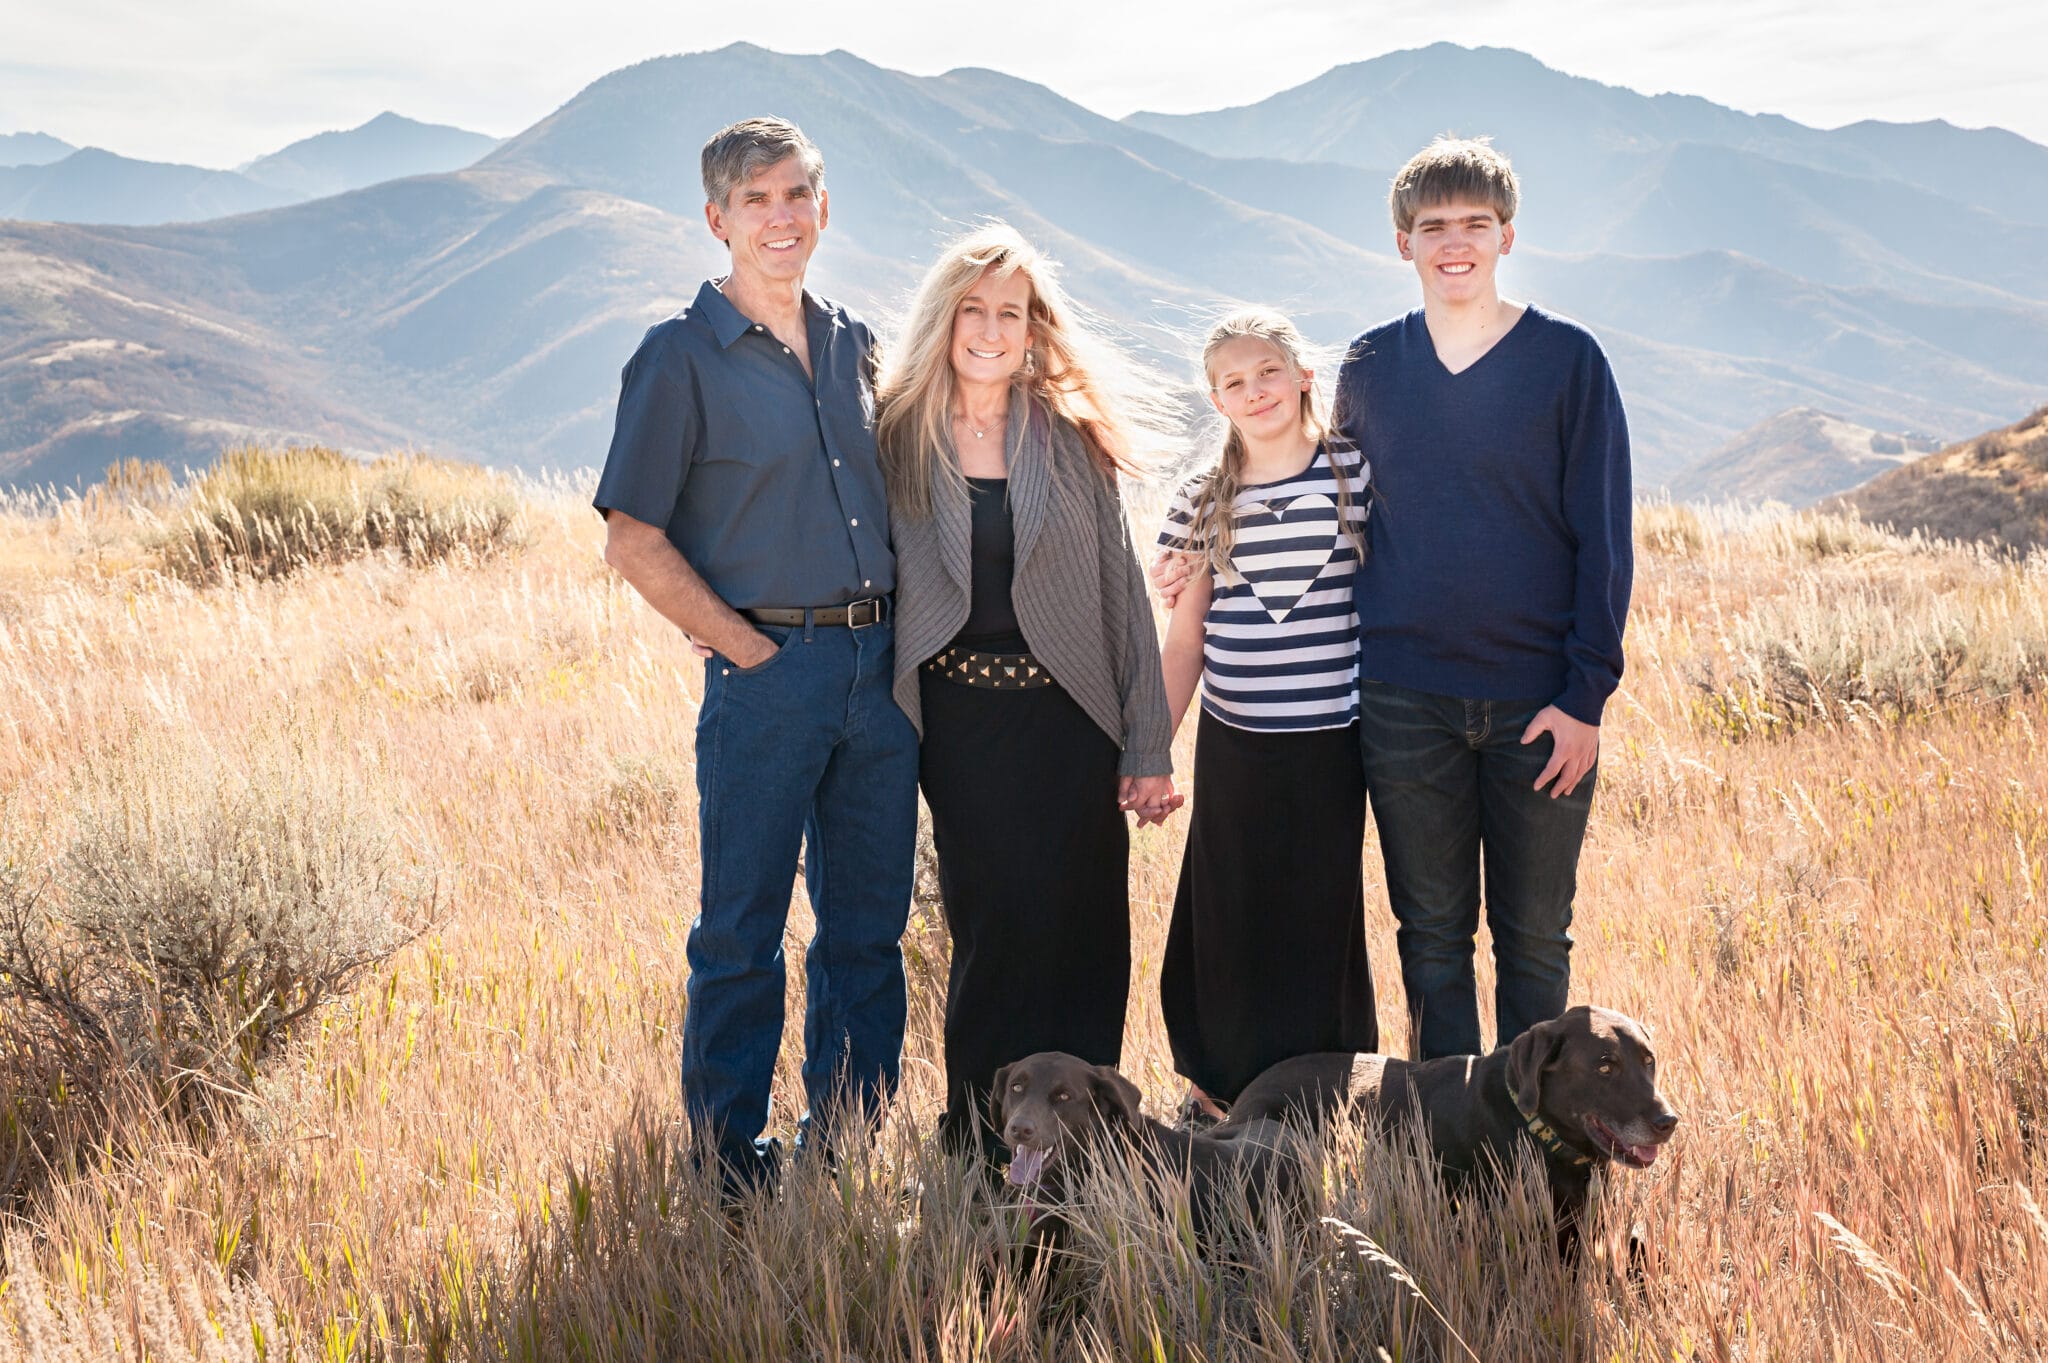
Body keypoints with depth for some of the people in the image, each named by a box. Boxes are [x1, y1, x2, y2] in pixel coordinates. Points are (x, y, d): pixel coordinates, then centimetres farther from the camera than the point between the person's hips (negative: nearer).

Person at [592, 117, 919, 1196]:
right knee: (743, 931, 3)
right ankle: (729, 1164, 16)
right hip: (767, 670, -6)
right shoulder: (682, 358, -5)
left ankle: (845, 1146, 25)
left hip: (879, 663, 6)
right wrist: (753, 652, -9)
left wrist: (894, 631, 10)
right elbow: (633, 542, -8)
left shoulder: (853, 343, 13)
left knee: (869, 923, 12)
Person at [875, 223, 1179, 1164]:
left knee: (1083, 939, 2)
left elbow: (1121, 590, 4)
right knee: (992, 931, 1)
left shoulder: (1071, 438, 4)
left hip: (1069, 715, 1)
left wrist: (1148, 746, 0)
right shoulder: (898, 436, 4)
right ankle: (984, 1145, 17)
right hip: (960, 719, -1)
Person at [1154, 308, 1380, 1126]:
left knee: (1317, 927, 7)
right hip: (1232, 745, 2)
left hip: (1327, 743, -2)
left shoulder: (1356, 473, -3)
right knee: (1225, 925, 9)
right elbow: (1185, 641, 9)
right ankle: (1217, 1089, 25)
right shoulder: (1203, 503, 5)